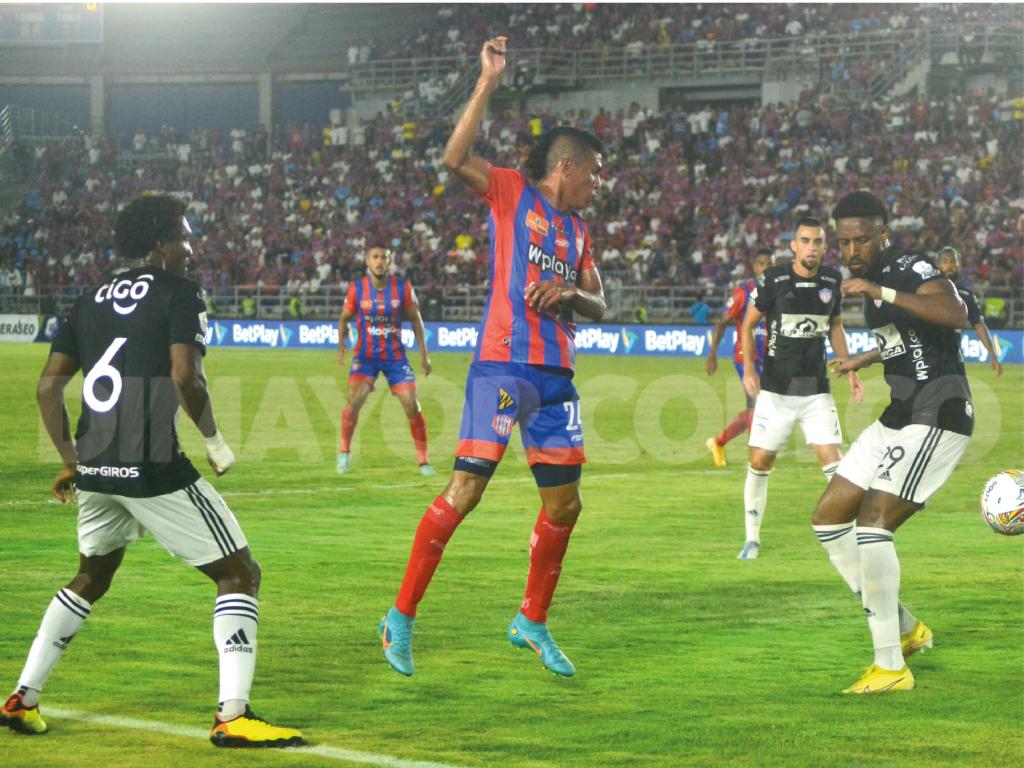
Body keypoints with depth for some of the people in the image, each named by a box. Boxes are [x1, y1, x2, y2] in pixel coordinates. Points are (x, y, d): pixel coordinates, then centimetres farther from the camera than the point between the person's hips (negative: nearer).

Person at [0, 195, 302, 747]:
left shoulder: (90, 302, 15)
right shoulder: (178, 294, -3)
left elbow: (48, 387, 11)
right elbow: (185, 379, -16)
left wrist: (71, 461, 19)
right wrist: (215, 441, -2)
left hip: (94, 471, 7)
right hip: (153, 469, -7)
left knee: (91, 578, 29)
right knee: (240, 574, 2)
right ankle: (232, 716, -10)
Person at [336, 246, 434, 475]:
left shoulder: (403, 288, -7)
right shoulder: (357, 289, -7)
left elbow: (416, 320, 6)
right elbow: (344, 319, 6)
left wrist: (423, 354, 3)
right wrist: (341, 345, -12)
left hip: (395, 355, 1)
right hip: (365, 354, -1)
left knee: (412, 406, -9)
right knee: (354, 400, -20)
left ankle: (423, 461, 5)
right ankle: (344, 452, 2)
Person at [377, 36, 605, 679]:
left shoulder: (577, 230, 22)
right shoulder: (513, 193, 2)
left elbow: (600, 307, 19)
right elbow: (456, 157, -15)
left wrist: (572, 293, -3)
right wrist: (489, 83, -17)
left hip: (558, 376, 7)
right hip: (505, 365, -7)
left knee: (565, 503, 8)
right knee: (466, 488, -13)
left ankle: (533, 621, 24)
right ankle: (403, 616, -6)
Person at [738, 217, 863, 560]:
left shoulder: (832, 280, 3)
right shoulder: (773, 280, -7)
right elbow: (748, 325, 1)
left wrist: (850, 371, 9)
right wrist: (748, 368, -12)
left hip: (816, 388, 2)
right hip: (776, 388, -2)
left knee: (832, 461, -10)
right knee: (760, 462, 1)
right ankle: (752, 537, 17)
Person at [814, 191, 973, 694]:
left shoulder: (911, 270, -15)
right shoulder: (876, 279, 13)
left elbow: (955, 315, -36)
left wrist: (882, 292, -38)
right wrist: (860, 362, 47)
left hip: (937, 416, -10)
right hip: (900, 416, 10)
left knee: (871, 522, -19)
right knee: (829, 520, 9)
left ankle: (891, 667, -14)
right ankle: (904, 629, 18)